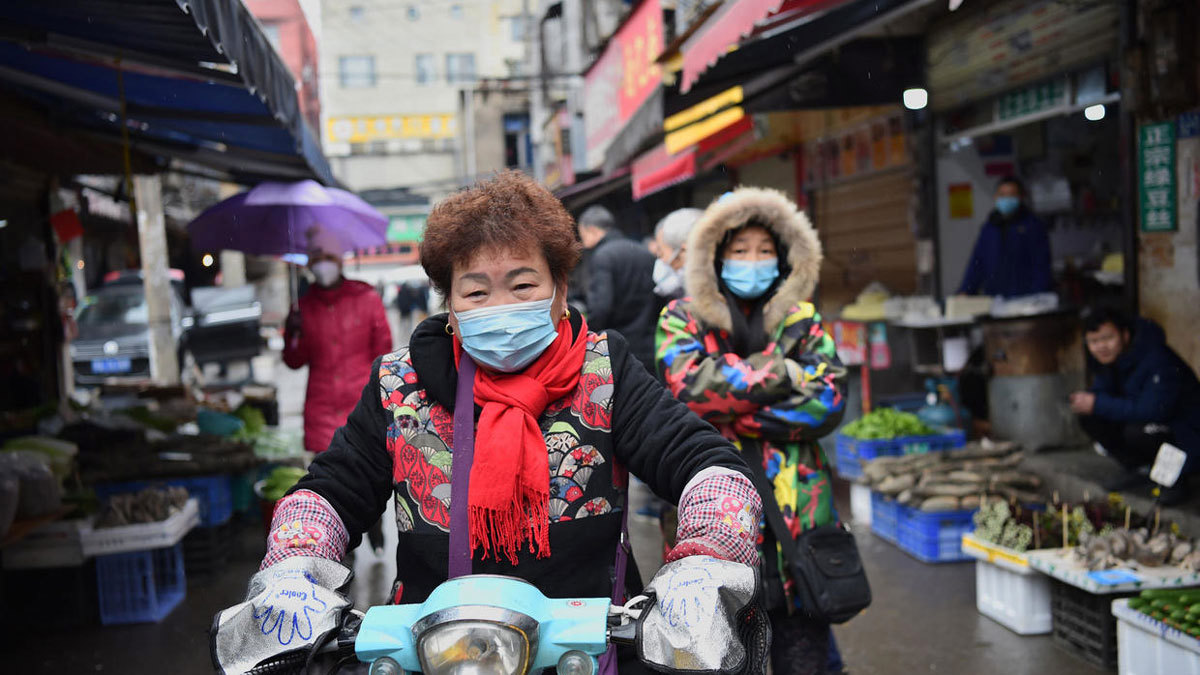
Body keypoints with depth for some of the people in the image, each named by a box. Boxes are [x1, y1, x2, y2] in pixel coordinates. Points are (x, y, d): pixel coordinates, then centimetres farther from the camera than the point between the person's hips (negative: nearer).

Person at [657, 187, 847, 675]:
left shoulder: (802, 322, 8)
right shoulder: (682, 319, 3)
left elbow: (828, 402, -6)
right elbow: (689, 383, -17)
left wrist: (730, 416, -12)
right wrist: (781, 373, -10)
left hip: (794, 517, 2)